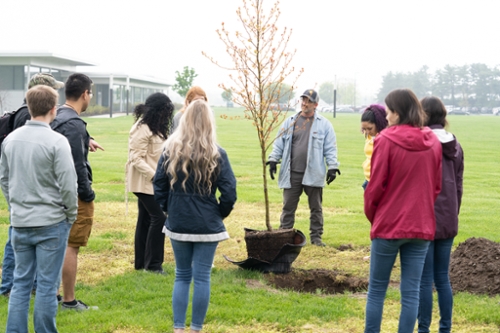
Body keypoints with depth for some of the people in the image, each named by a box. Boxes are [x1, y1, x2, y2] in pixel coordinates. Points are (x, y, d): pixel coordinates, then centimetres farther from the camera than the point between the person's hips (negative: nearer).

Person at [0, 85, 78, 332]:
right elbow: (68, 185, -14)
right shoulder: (57, 142, -15)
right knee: (47, 286, 3)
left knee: (21, 282, 13)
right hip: (51, 223, -5)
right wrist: (71, 216, -1)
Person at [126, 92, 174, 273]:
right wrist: (154, 175, -26)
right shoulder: (142, 129, -17)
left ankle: (141, 262, 18)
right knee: (159, 217, -11)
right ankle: (153, 263, -5)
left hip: (151, 181, 10)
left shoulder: (154, 127, 14)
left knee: (146, 219, 12)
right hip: (144, 181, -10)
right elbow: (137, 158, -20)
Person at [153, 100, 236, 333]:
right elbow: (229, 193, -10)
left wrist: (170, 209, 13)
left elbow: (159, 186, 1)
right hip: (207, 226, -2)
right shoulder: (217, 154, -9)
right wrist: (219, 215, 6)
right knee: (202, 277, 5)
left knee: (182, 276, 15)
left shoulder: (171, 151, -2)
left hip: (178, 224, 2)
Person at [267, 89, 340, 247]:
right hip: (292, 173, 2)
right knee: (288, 207, 6)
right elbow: (279, 143, 11)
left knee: (316, 207, 7)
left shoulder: (323, 124, 1)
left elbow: (330, 148, -1)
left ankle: (316, 236, 16)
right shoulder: (290, 122, 9)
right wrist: (273, 159, 1)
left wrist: (332, 167, -7)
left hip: (313, 173, -2)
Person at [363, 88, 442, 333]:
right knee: (411, 292, 6)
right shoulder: (432, 142, 4)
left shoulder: (386, 140, -11)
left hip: (389, 225, -4)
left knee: (376, 290, 8)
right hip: (422, 226, 4)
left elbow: (376, 185, -8)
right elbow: (436, 186, 10)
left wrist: (371, 215, 7)